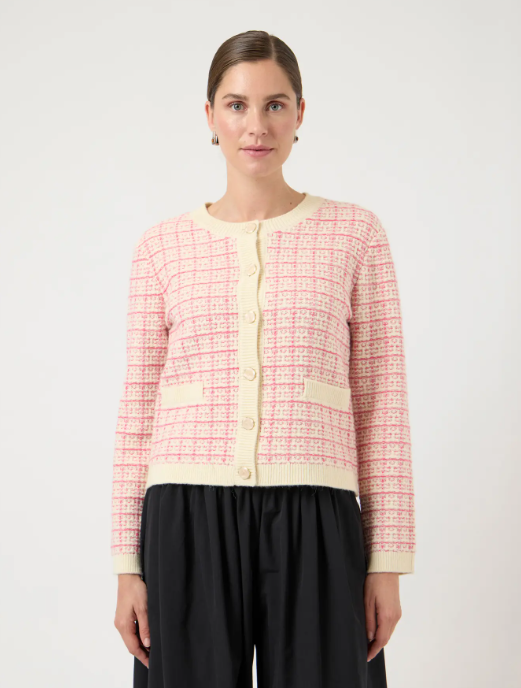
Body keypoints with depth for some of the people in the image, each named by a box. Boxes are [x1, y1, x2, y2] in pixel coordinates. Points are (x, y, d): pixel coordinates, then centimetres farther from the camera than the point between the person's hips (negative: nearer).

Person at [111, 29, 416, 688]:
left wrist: (388, 558, 0)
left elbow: (381, 404, 4)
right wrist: (128, 564, 4)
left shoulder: (355, 233, 5)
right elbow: (138, 410, 8)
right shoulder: (163, 246, 8)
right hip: (188, 520, 1)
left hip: (312, 520, -1)